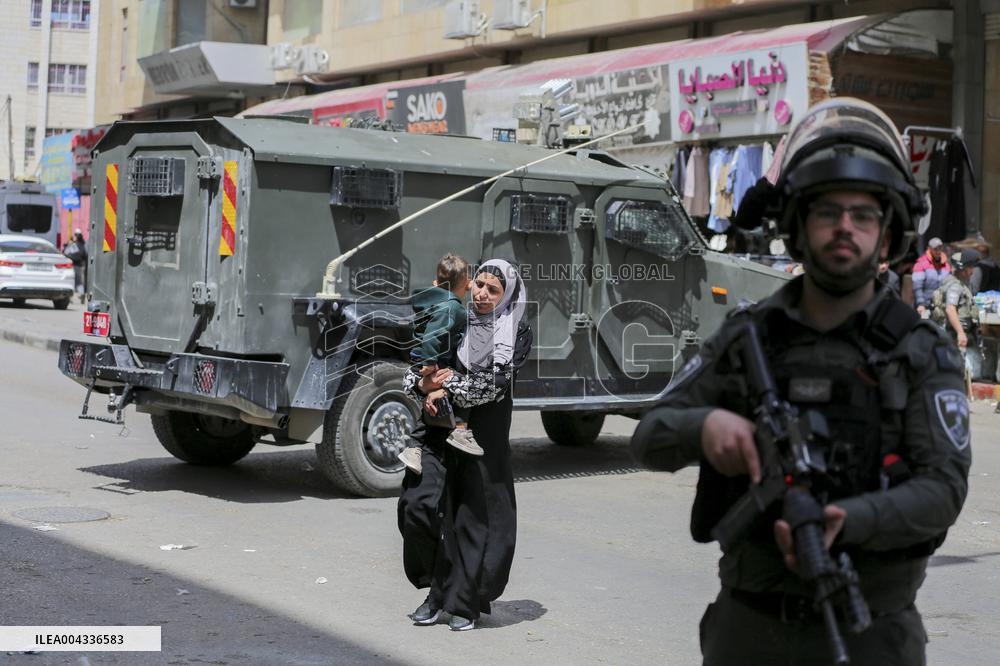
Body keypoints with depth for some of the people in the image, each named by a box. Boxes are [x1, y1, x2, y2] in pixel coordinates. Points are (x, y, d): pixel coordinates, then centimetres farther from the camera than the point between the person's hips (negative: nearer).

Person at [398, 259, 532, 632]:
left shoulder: (515, 333, 0)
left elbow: (493, 383, -12)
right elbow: (412, 374, 13)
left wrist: (446, 385, -11)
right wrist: (423, 385, -8)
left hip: (484, 434, -3)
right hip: (438, 429, 3)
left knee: (475, 514, 1)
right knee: (418, 504, -10)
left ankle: (466, 603, 15)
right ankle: (438, 590, 8)